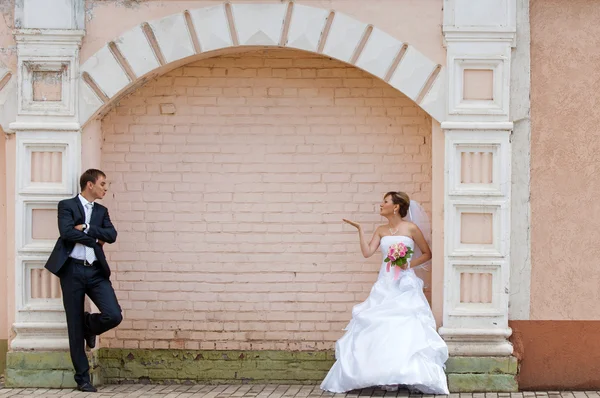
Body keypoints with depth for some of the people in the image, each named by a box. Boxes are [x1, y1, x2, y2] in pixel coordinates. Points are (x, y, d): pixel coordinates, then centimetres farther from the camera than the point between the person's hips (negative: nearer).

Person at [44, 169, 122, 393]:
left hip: (96, 271, 4)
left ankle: (90, 325, 21)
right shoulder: (67, 206, 3)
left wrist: (86, 228, -8)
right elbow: (66, 232, -14)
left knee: (114, 315, -14)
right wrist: (95, 240, -6)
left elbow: (112, 235, 1)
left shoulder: (101, 211, 17)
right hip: (73, 269, -4)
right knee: (75, 327, 0)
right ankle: (82, 378, 9)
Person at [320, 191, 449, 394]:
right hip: (385, 285, 4)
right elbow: (367, 252, -1)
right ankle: (386, 375, 2)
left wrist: (410, 264, -10)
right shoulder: (381, 230, 10)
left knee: (405, 328, -9)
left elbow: (427, 253, 4)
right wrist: (360, 230, -3)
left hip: (406, 285, -4)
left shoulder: (411, 228, -1)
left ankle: (405, 375, -5)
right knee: (382, 327, -2)